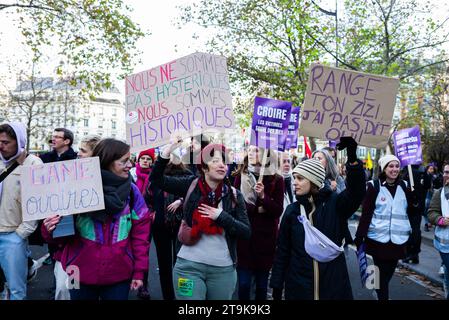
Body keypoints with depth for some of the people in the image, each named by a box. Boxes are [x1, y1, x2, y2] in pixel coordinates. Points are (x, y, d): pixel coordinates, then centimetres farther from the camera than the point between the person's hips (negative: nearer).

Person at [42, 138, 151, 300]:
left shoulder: (131, 191, -4)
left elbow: (140, 233, 0)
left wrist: (139, 271, 0)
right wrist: (53, 229, -24)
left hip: (119, 276, 1)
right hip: (82, 274, 0)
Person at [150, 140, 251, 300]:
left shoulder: (234, 195, -1)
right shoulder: (191, 185, -2)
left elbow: (246, 232, -4)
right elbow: (156, 179, 0)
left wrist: (221, 216, -16)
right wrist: (165, 154, -15)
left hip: (224, 269, 2)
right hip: (189, 266, -1)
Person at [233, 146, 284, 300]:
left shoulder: (276, 180, 0)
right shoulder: (240, 176, 4)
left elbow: (278, 211, -5)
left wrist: (263, 196, -19)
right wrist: (258, 208, -11)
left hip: (265, 237, 0)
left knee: (262, 284, 10)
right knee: (243, 283, 3)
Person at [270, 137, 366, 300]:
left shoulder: (335, 204, -5)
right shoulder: (292, 210, 1)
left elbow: (357, 191, -26)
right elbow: (282, 250, 4)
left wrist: (352, 156, -39)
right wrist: (277, 285, 2)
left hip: (333, 283, -1)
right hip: (299, 285, 2)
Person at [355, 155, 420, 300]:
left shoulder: (404, 186, 5)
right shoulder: (374, 186, -7)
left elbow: (412, 212, 8)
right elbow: (366, 213, -8)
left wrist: (415, 200, -12)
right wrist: (359, 237, -13)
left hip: (398, 238, 4)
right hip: (378, 238, -4)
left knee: (389, 272, 18)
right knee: (382, 274, 3)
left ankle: (380, 290, 42)